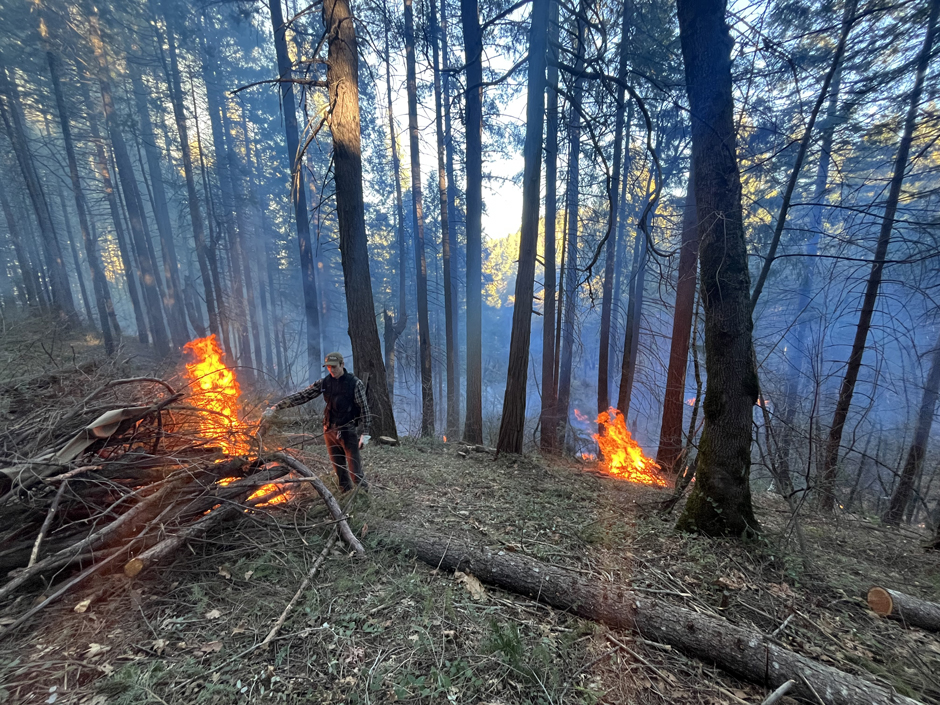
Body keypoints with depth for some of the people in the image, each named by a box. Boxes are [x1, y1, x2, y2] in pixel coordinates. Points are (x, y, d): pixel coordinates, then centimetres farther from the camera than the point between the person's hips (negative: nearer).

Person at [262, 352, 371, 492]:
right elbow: (302, 396, 1)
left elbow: (364, 408, -9)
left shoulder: (355, 383, -9)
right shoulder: (324, 383, 3)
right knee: (339, 469, 13)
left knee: (355, 470, -2)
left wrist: (365, 433, -13)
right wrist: (274, 408, -5)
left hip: (348, 431, -4)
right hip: (330, 431, 5)